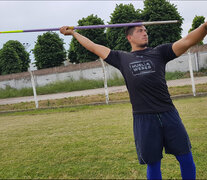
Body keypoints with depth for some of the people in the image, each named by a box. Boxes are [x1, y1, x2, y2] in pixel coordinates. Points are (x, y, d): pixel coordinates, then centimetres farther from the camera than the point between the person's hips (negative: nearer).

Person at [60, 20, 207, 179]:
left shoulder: (159, 52, 11)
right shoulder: (122, 58, 11)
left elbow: (187, 41, 0)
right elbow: (94, 47, 17)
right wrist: (73, 32, 23)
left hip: (169, 114, 1)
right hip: (143, 118, -1)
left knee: (186, 159, 7)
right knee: (153, 163, 9)